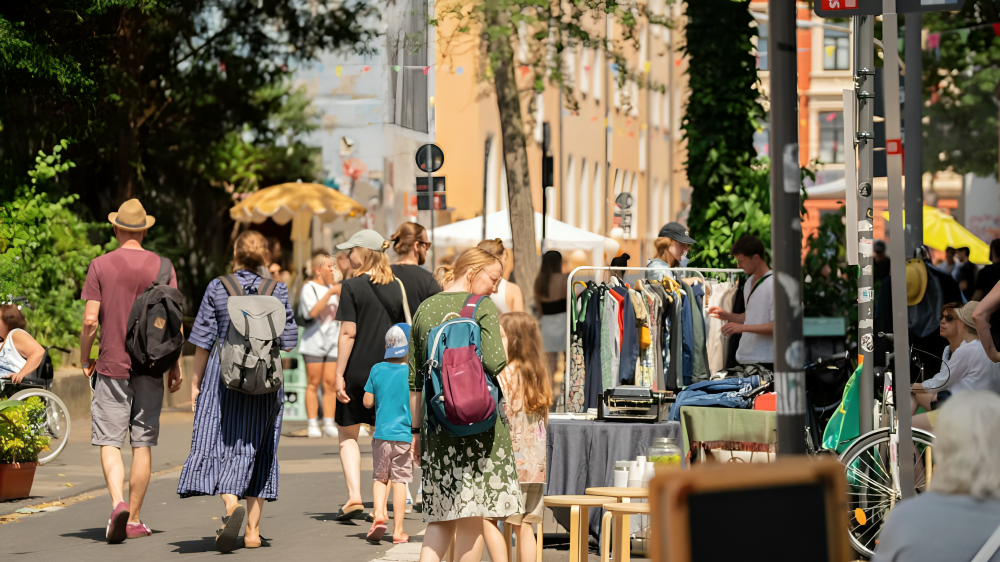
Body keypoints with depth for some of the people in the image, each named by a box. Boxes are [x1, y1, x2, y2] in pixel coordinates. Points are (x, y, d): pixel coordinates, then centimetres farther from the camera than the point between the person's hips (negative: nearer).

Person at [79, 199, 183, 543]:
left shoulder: (100, 266, -2)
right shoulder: (162, 267, 2)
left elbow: (90, 320, -7)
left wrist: (85, 361, 6)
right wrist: (176, 365, 7)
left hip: (111, 366, -2)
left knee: (109, 443, 1)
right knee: (143, 444, 8)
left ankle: (118, 504, -22)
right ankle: (134, 520, 12)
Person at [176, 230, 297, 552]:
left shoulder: (217, 288, -1)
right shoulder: (278, 291, 0)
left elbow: (203, 340, 0)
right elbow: (288, 341, 1)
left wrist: (196, 381, 8)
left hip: (224, 372, -1)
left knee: (220, 443, -1)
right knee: (256, 448, 9)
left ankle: (232, 506, -29)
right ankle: (252, 530, 10)